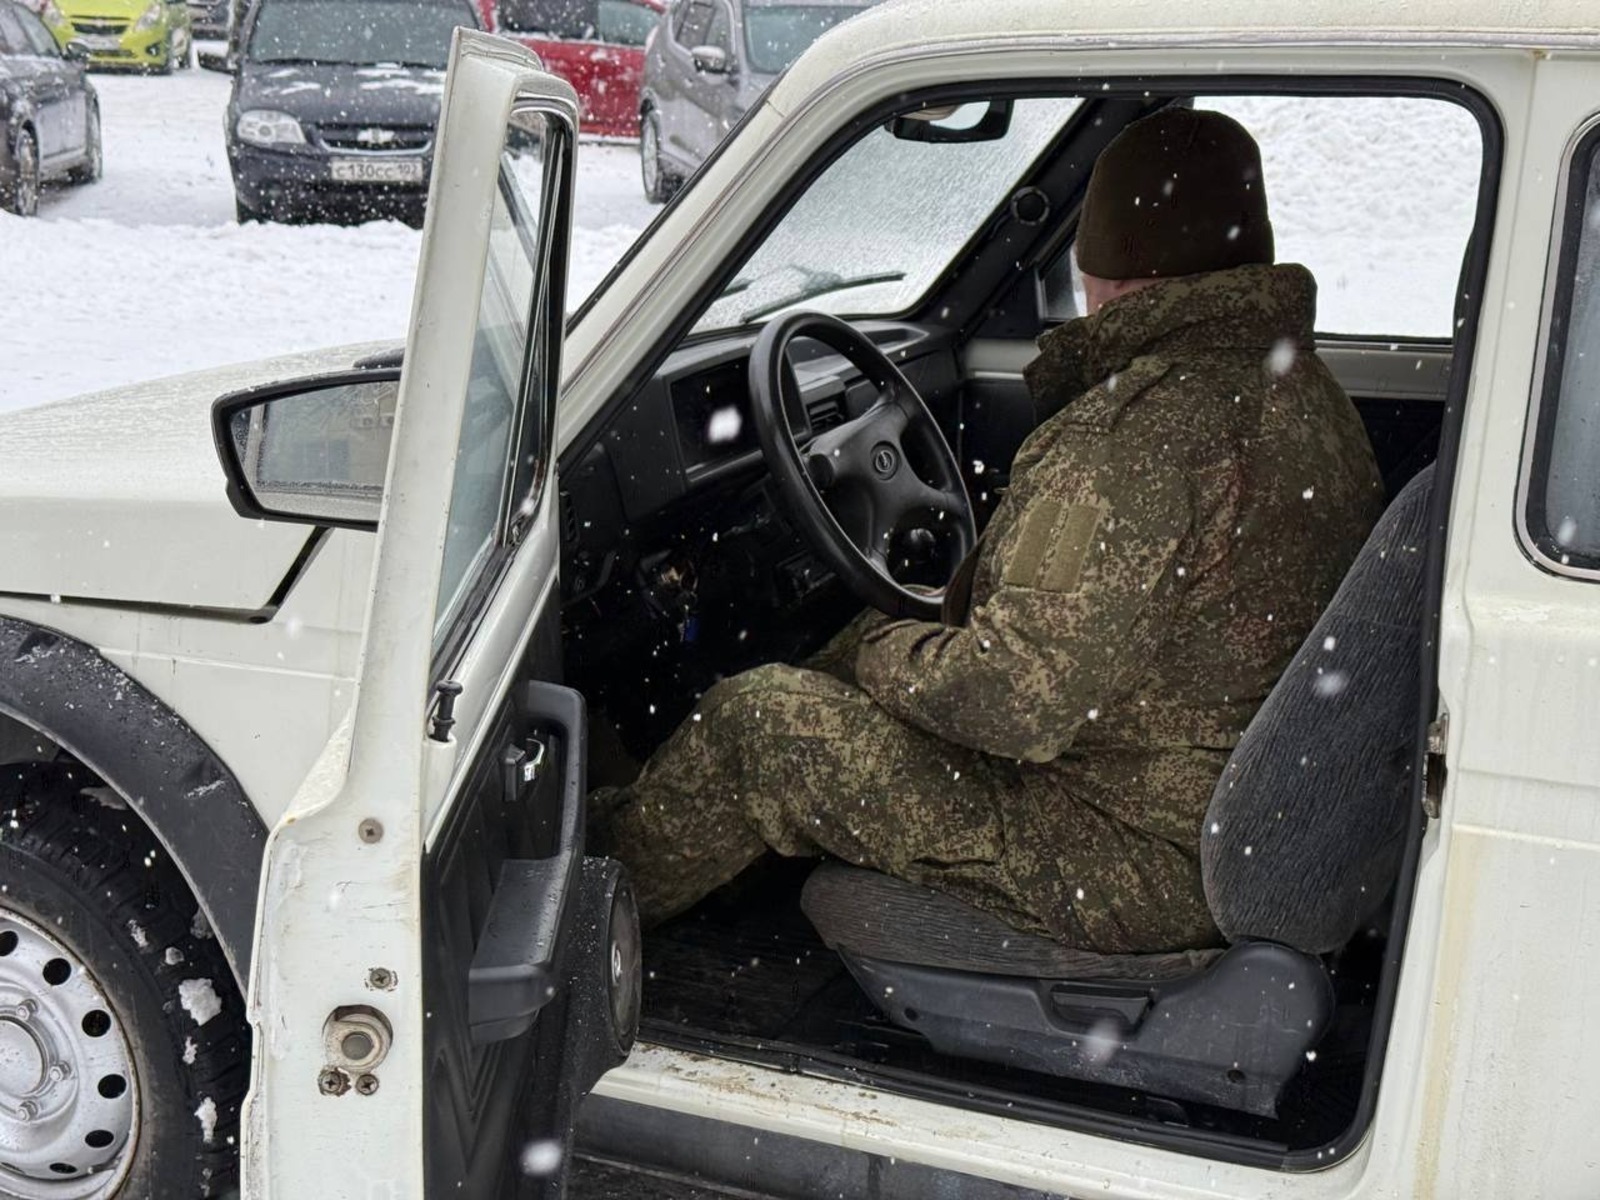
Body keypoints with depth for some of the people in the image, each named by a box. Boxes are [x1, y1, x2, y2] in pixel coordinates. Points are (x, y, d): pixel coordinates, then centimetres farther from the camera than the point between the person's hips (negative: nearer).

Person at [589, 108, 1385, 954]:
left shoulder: (1143, 426, -28)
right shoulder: (1308, 394, 6)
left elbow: (1018, 701, -28)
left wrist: (873, 648, -7)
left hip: (1144, 868, -10)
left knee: (758, 717, -4)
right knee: (892, 644, 22)